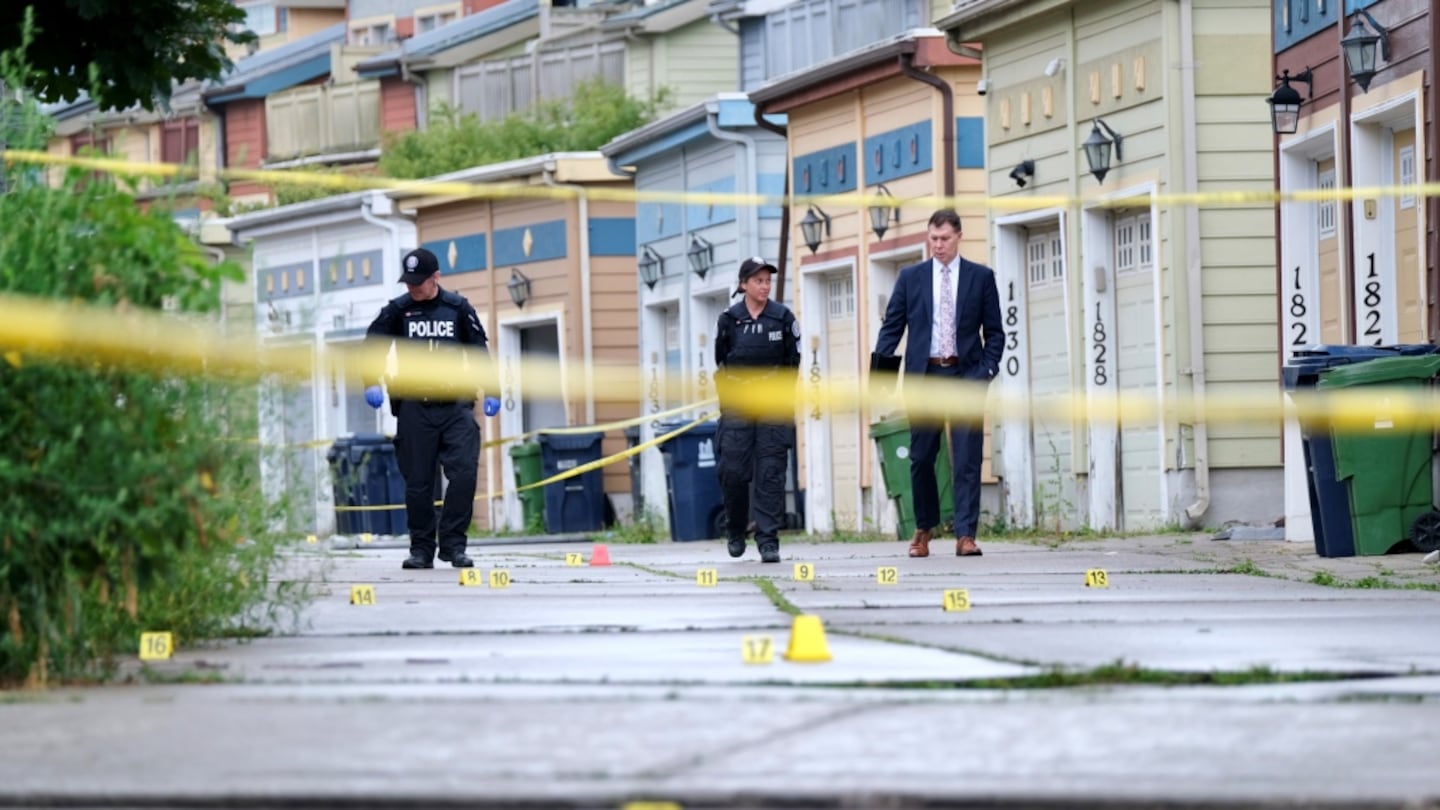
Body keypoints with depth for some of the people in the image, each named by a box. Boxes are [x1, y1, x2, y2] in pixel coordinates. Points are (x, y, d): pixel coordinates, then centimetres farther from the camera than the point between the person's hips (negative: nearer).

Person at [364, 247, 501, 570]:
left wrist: (490, 392, 5)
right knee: (417, 481, 2)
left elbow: (479, 350, 11)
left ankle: (453, 544, -6)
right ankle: (421, 549, 11)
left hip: (455, 406, 0)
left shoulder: (458, 308, 6)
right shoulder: (397, 310, 5)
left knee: (464, 473, -14)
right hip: (413, 407, 0)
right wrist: (372, 384, -12)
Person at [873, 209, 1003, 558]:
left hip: (965, 375, -1)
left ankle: (965, 535, -5)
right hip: (923, 375, 1)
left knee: (967, 460, -6)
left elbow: (994, 331, 7)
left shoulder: (981, 277, 5)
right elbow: (892, 326, 7)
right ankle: (923, 528, 23)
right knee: (921, 458, 6)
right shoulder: (910, 277, 8)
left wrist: (987, 369, -7)